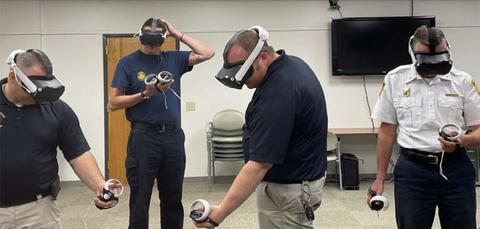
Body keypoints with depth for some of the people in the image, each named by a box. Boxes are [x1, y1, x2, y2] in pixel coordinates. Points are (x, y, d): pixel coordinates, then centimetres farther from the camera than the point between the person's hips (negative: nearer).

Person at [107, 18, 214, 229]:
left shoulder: (173, 59, 9)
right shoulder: (128, 62, -1)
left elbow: (207, 53, 4)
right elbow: (113, 103, -4)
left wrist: (178, 34, 5)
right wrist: (145, 94, -15)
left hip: (174, 136, 4)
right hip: (143, 136, -3)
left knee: (173, 199, 14)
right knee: (140, 200, 4)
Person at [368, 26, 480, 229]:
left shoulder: (463, 81, -1)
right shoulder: (395, 79, 0)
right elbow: (387, 131, 5)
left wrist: (460, 142, -21)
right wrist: (380, 178, 5)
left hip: (455, 169, 1)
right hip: (412, 170, 0)